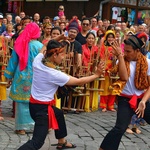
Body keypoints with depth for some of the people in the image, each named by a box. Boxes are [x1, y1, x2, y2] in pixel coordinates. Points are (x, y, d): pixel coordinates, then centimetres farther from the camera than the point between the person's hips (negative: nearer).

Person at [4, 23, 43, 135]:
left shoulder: (19, 44, -1)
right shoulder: (39, 46, -7)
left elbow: (13, 61, 4)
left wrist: (9, 76, 11)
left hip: (21, 77, 2)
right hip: (35, 78, -1)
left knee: (21, 101, 6)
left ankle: (21, 127, 9)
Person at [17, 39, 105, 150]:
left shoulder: (38, 60, -8)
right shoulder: (55, 74, -25)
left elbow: (43, 50, 18)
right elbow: (79, 81, -15)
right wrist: (97, 75, -6)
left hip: (34, 103, 9)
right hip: (42, 107, -9)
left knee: (58, 114, 34)